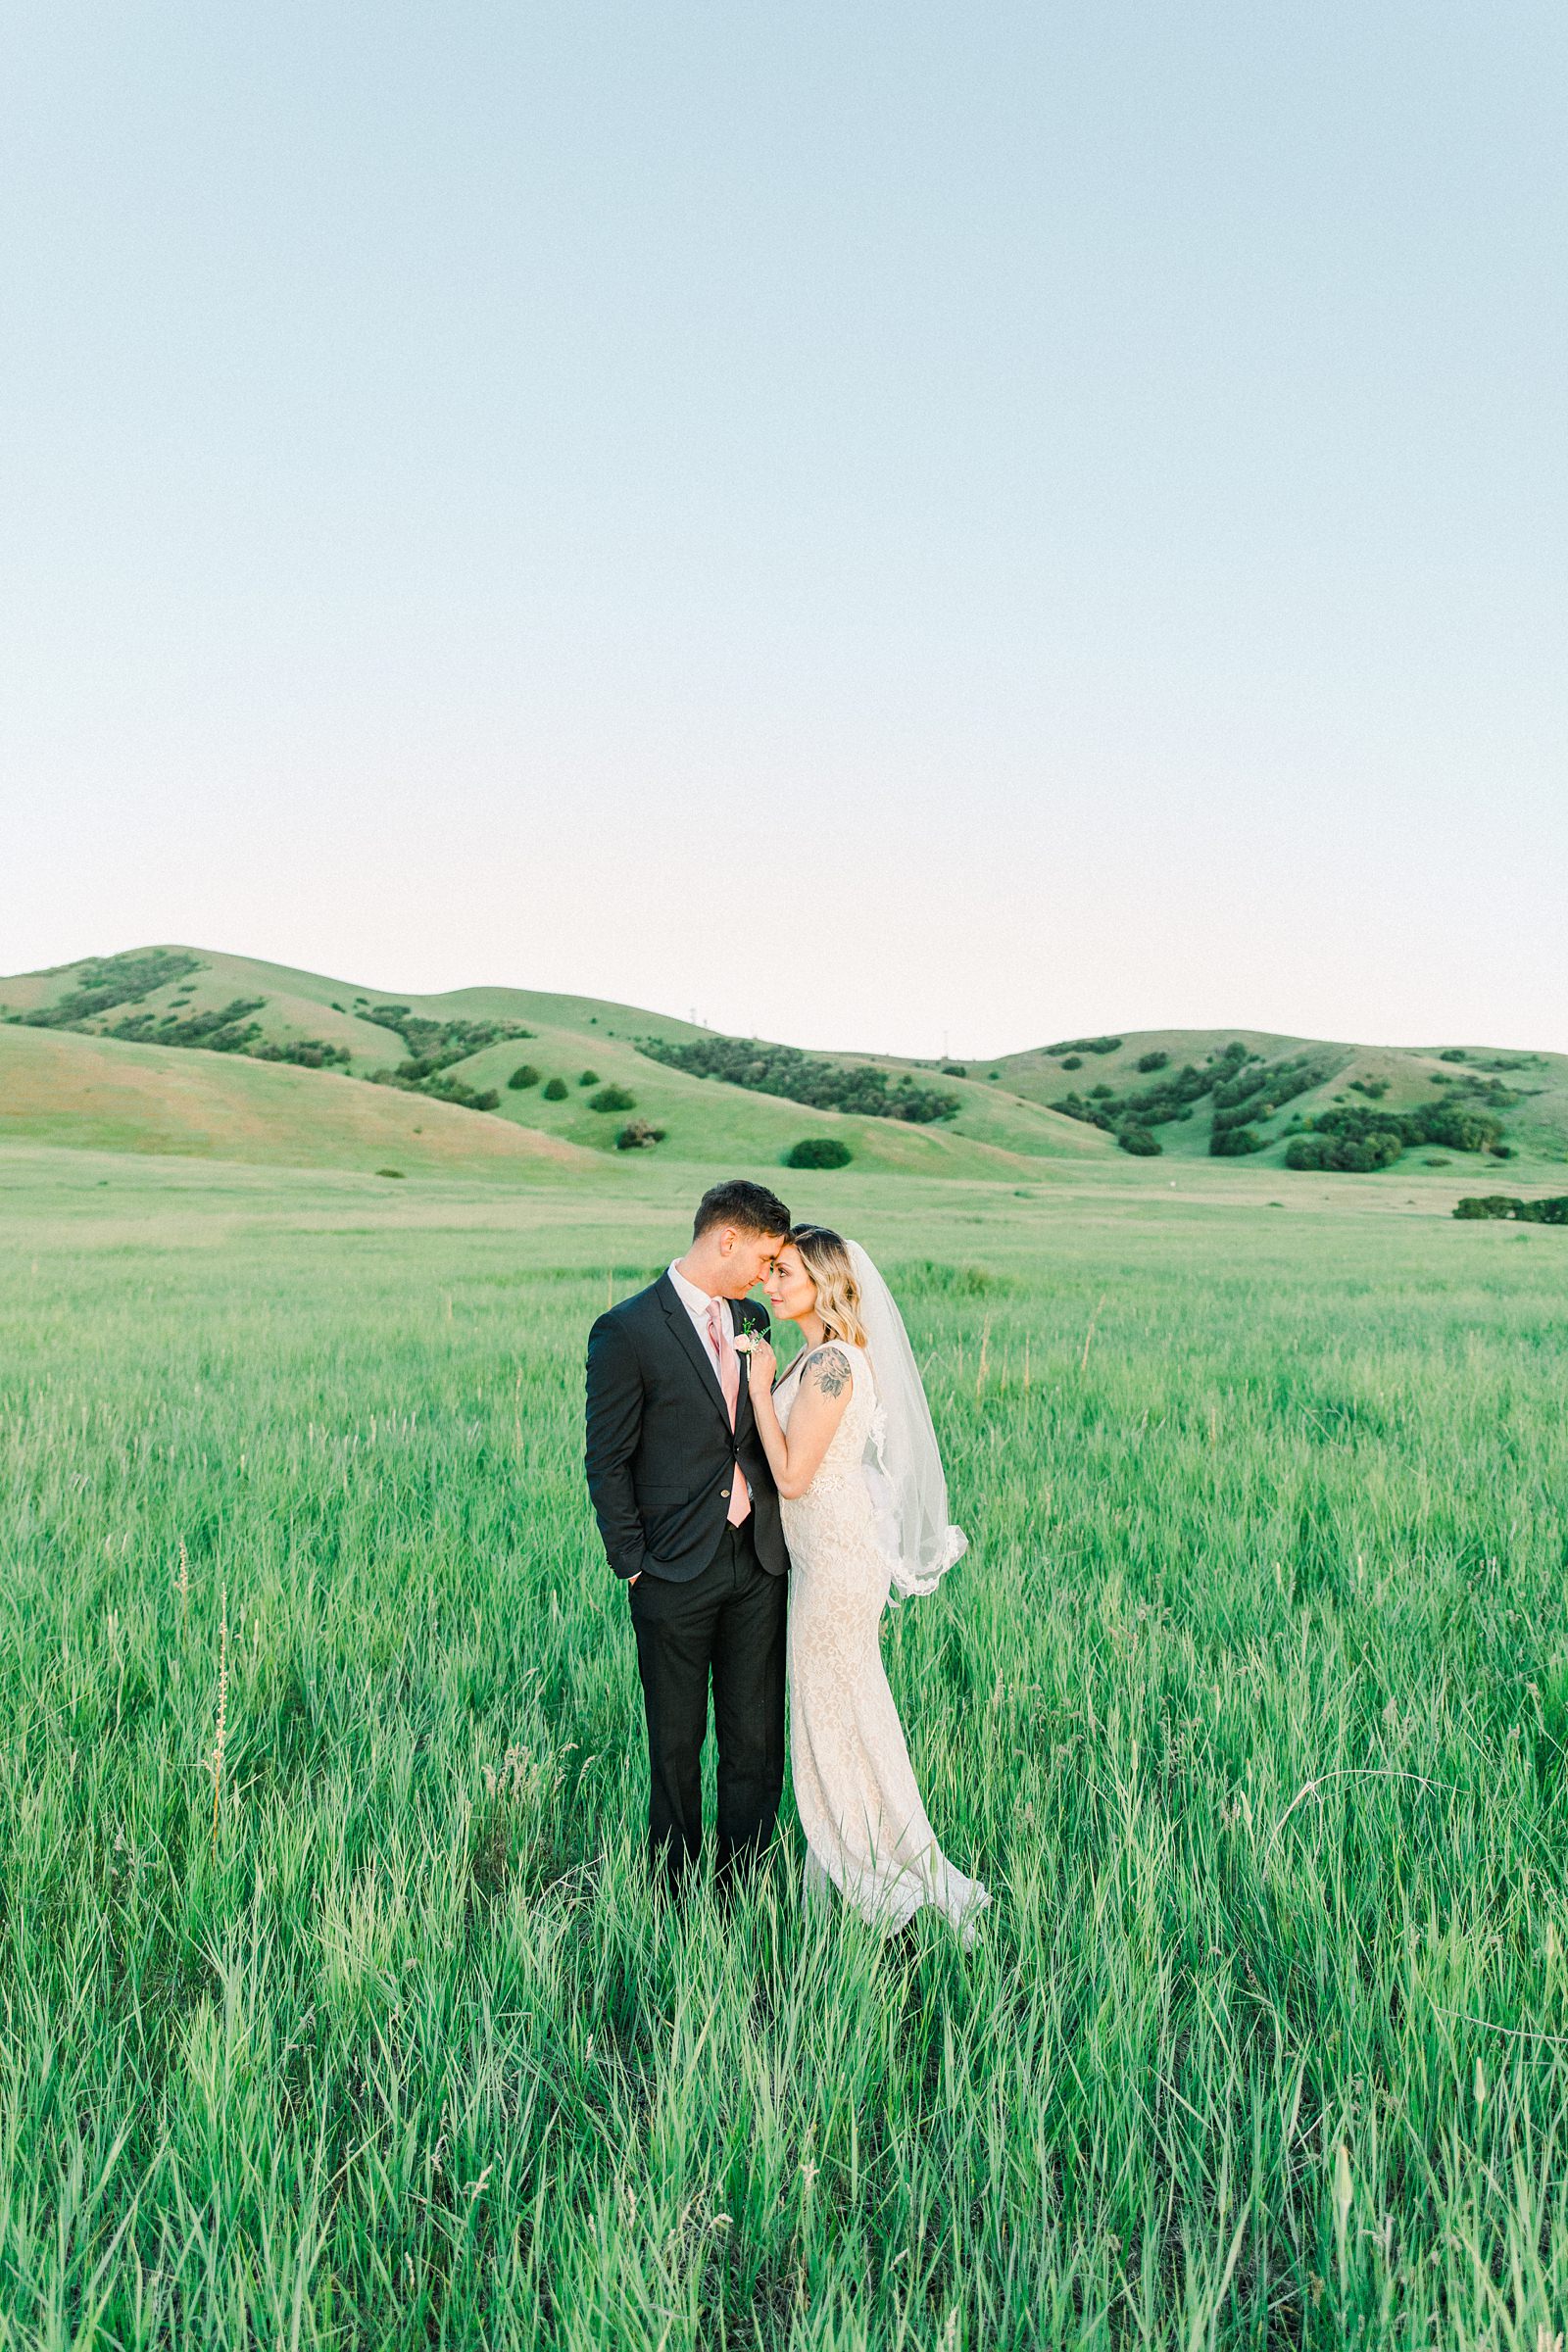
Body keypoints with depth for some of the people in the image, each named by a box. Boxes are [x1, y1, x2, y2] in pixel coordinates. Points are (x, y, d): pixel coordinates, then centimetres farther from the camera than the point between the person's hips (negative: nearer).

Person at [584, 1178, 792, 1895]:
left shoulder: (751, 1319, 8)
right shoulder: (626, 1331, -11)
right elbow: (606, 1463, -8)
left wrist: (774, 1533, 9)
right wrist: (633, 1566, -9)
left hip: (757, 1563, 5)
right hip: (676, 1571, -5)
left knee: (756, 1741, 10)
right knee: (678, 1744, 10)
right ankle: (676, 1892, 27)